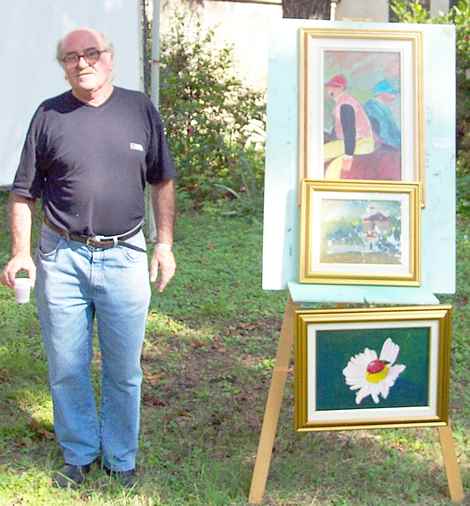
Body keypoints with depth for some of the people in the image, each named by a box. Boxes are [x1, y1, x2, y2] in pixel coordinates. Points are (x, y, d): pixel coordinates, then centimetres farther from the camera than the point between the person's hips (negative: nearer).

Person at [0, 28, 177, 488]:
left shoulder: (139, 109, 3)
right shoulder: (49, 115, 1)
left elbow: (162, 182, 10)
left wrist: (165, 245, 5)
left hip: (124, 256, 0)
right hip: (61, 259, 0)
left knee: (124, 370, 9)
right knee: (66, 368, 9)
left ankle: (121, 458, 27)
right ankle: (79, 453, 28)